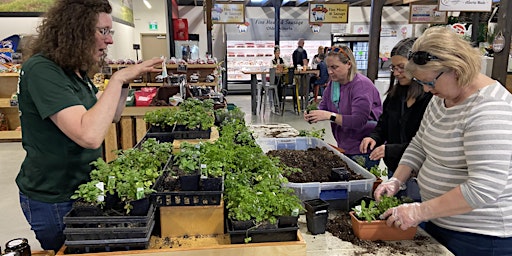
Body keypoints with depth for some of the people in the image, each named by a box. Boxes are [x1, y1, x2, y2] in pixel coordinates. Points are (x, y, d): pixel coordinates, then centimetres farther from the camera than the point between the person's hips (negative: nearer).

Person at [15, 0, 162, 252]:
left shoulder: (75, 71, 4)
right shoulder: (41, 70, -25)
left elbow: (108, 115, 11)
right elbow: (90, 135, -37)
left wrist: (127, 79, -3)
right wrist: (117, 79, -29)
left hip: (80, 188, 8)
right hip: (53, 201, -8)